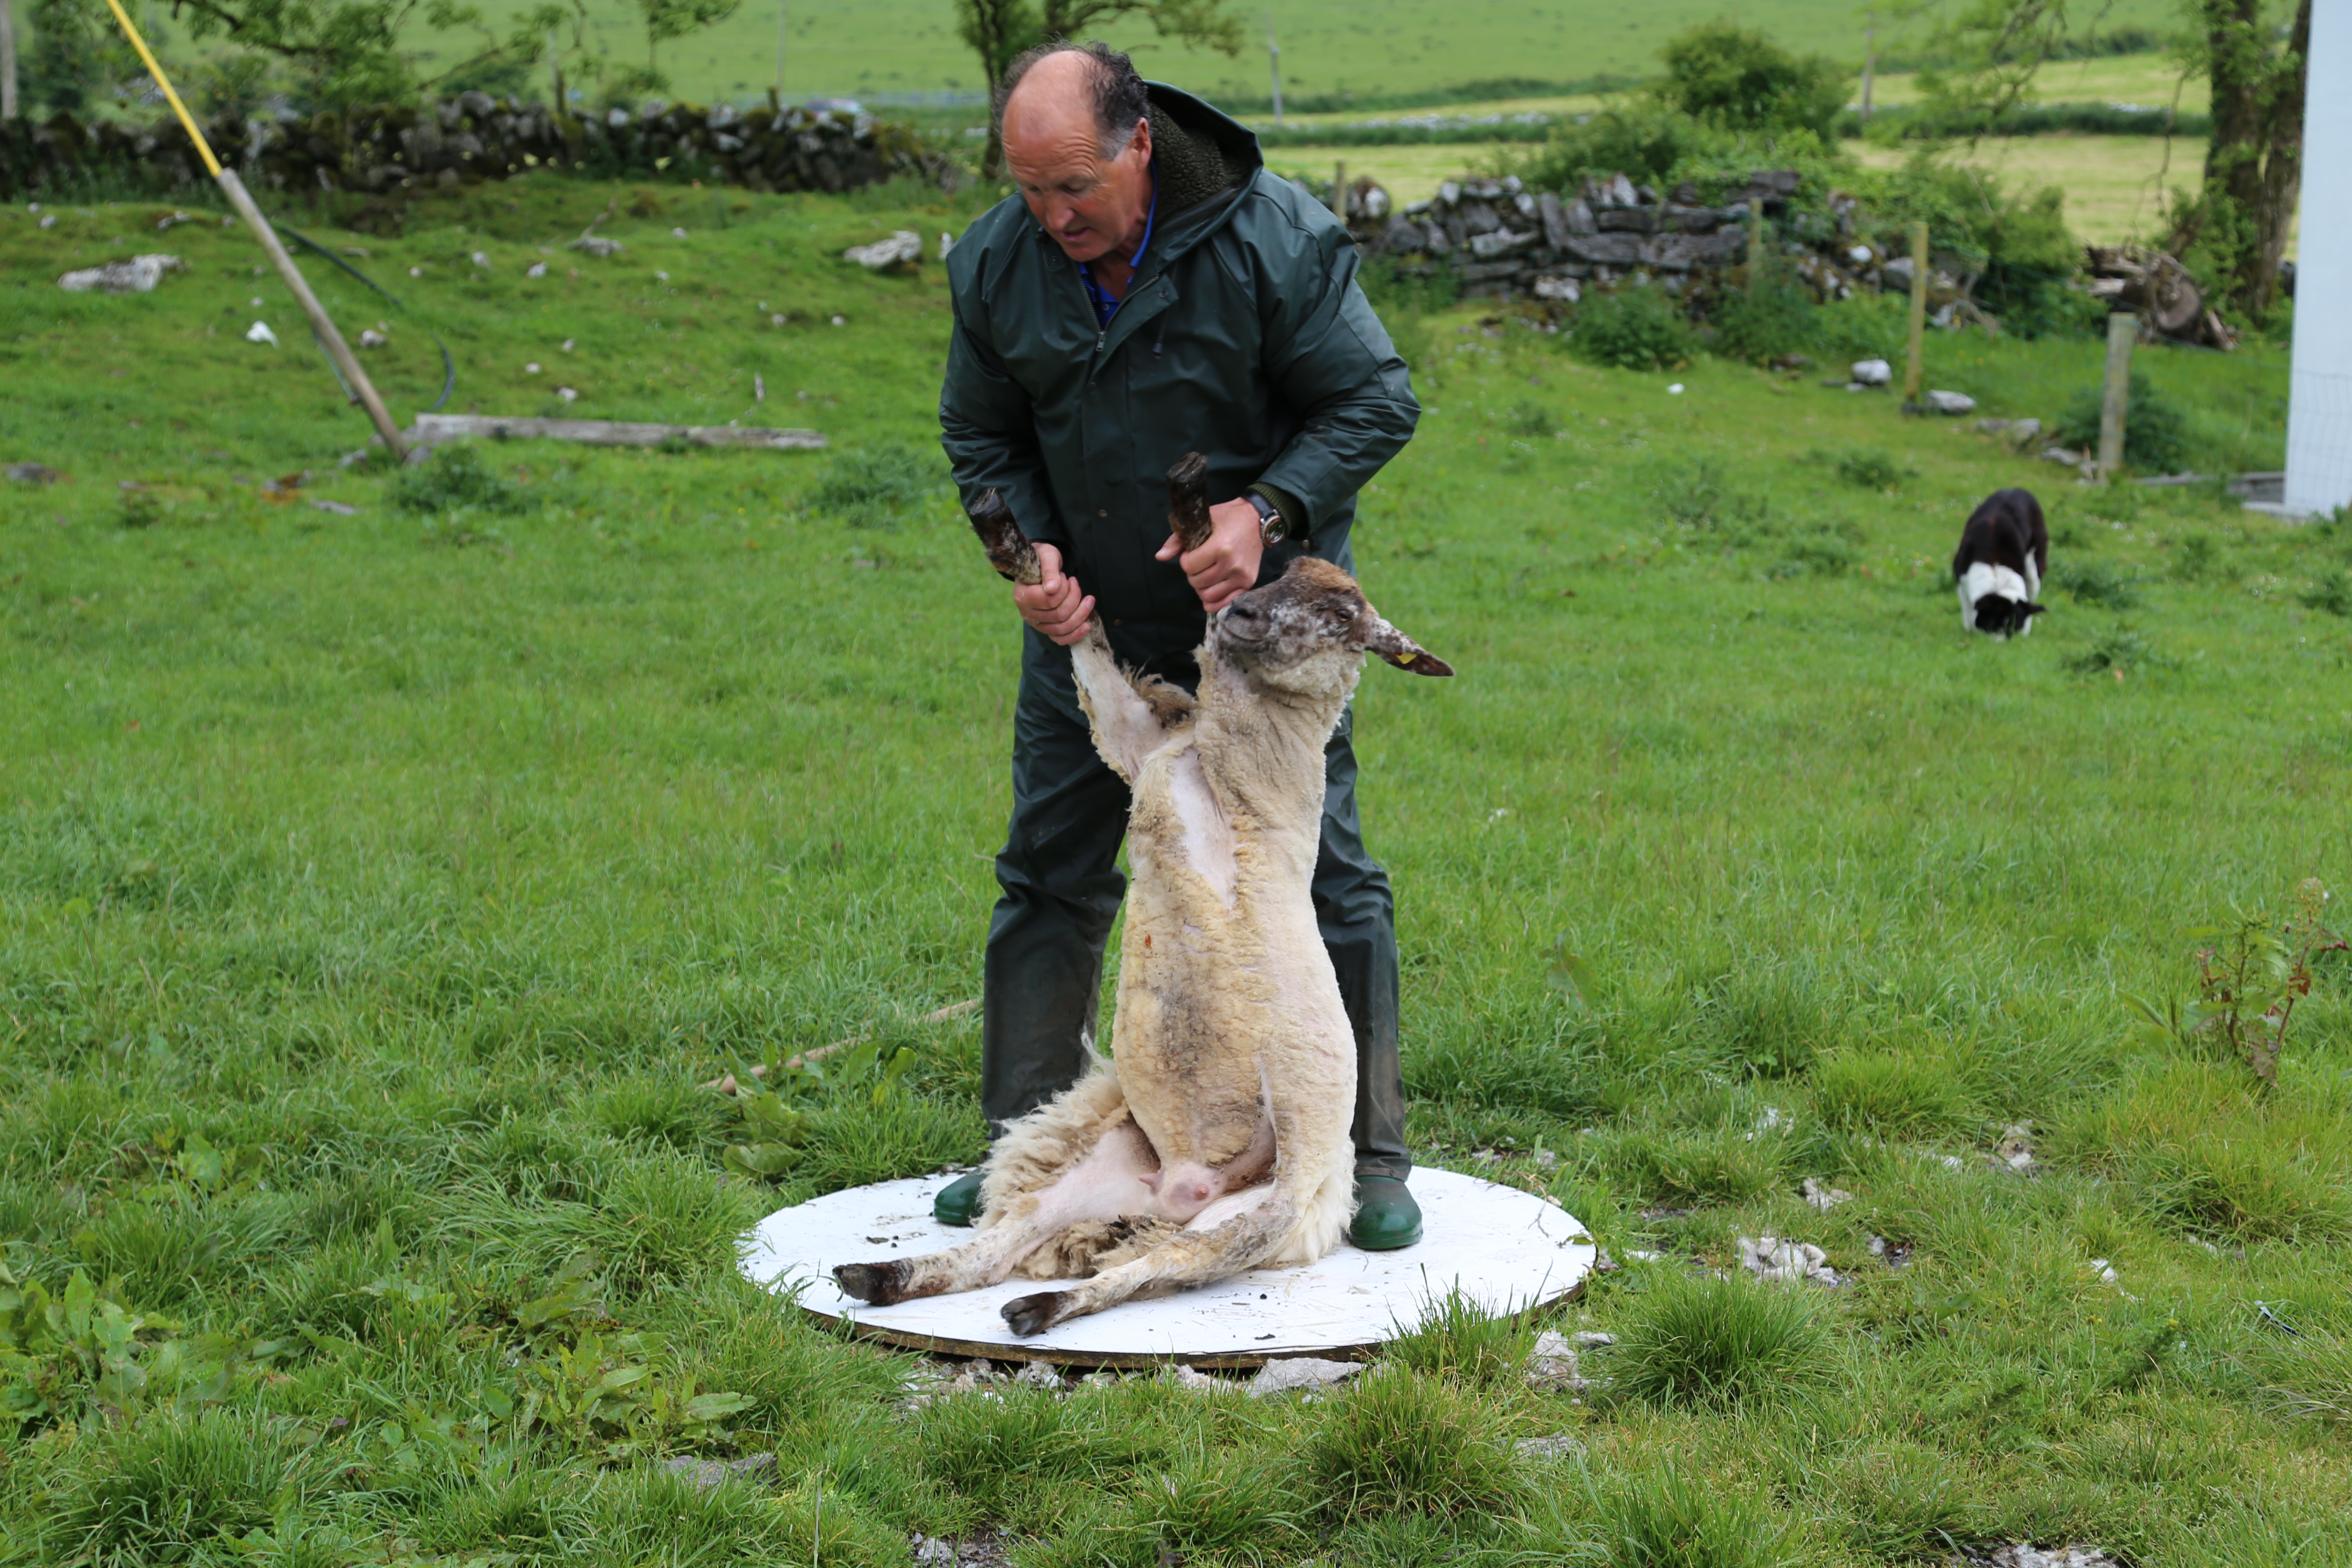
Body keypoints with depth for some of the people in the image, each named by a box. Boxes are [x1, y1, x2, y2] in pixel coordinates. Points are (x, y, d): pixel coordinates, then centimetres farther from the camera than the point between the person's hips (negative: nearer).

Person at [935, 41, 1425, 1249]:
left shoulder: (1274, 240, -20)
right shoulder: (995, 264, -8)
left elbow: (1375, 403, -12)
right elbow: (981, 436, 7)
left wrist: (1266, 512, -26)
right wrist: (1030, 549, -11)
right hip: (1088, 622, 4)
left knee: (1318, 870, -1)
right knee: (1049, 878, 8)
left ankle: (1369, 1158, 12)